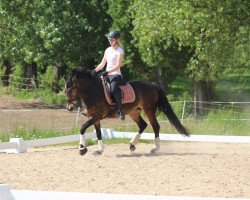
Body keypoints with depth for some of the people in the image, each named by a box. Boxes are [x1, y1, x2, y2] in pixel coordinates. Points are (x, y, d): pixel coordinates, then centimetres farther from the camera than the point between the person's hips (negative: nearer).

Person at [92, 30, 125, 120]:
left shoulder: (119, 51, -4)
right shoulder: (108, 50, 17)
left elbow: (118, 66, -14)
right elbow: (102, 64, 18)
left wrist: (107, 72, -25)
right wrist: (95, 70, 1)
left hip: (115, 75, -8)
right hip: (107, 75, 8)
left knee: (113, 90, -34)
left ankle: (121, 111, -34)